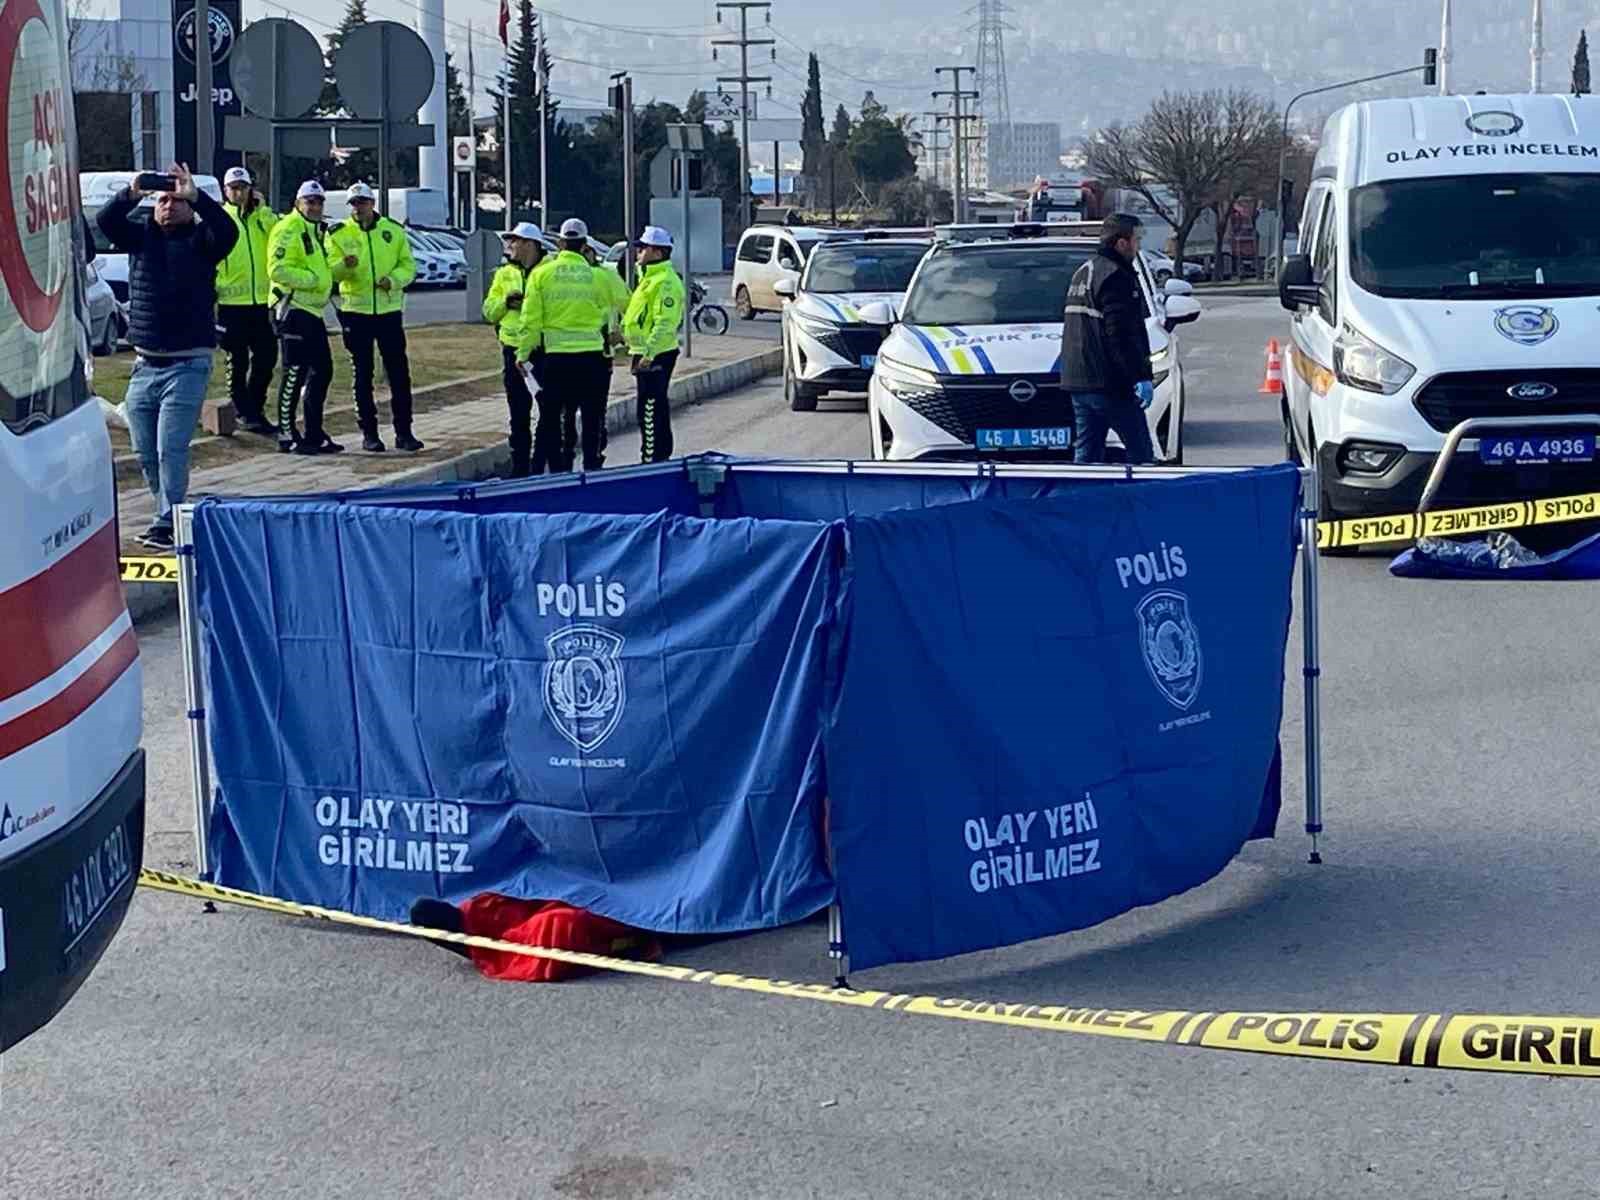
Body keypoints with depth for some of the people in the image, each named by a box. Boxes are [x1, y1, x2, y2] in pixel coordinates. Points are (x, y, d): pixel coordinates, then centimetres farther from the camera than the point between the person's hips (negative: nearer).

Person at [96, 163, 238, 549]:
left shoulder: (201, 241, 1)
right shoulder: (140, 237, 10)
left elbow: (227, 230, -20)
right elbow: (107, 221, -6)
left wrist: (196, 196, -32)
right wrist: (129, 194, -25)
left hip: (187, 364, -5)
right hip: (145, 364, 5)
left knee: (170, 448, -12)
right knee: (145, 452, 9)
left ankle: (168, 523, -9)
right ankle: (168, 513, 24)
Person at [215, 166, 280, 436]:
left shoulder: (261, 217, 11)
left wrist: (261, 208, -12)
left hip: (261, 301, 4)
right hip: (232, 302, -4)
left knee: (266, 356, 6)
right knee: (238, 360, 2)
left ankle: (255, 409, 20)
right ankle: (243, 413, 10)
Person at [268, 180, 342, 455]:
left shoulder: (317, 231, 20)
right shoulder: (288, 230, -11)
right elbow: (278, 269, -21)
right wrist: (311, 278, -20)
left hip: (313, 311, 10)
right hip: (293, 309, -10)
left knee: (322, 370, 12)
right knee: (294, 373, -8)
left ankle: (314, 434, 19)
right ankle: (286, 434, -2)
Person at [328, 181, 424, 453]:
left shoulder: (394, 231, 5)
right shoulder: (339, 234, 2)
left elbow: (408, 265, 7)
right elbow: (329, 270, -5)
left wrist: (393, 279, -13)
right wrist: (345, 265, -26)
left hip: (389, 310, 1)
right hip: (356, 311, -1)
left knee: (399, 373, 0)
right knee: (362, 375, 4)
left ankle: (403, 431, 6)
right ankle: (369, 433, 10)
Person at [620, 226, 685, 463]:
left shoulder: (665, 281, -18)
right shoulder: (650, 277, 17)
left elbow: (664, 323, -25)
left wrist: (648, 353, -27)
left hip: (655, 356, -11)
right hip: (647, 353, 11)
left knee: (650, 410, -9)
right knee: (656, 409, 17)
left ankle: (652, 458, -7)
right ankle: (662, 456, 24)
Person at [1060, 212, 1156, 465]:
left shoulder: (1082, 273, 19)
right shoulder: (1115, 277, -12)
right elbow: (1122, 336, -20)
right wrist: (1142, 377, -21)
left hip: (1076, 380, 9)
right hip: (1108, 384, -9)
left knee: (1085, 454, 10)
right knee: (1141, 454, -3)